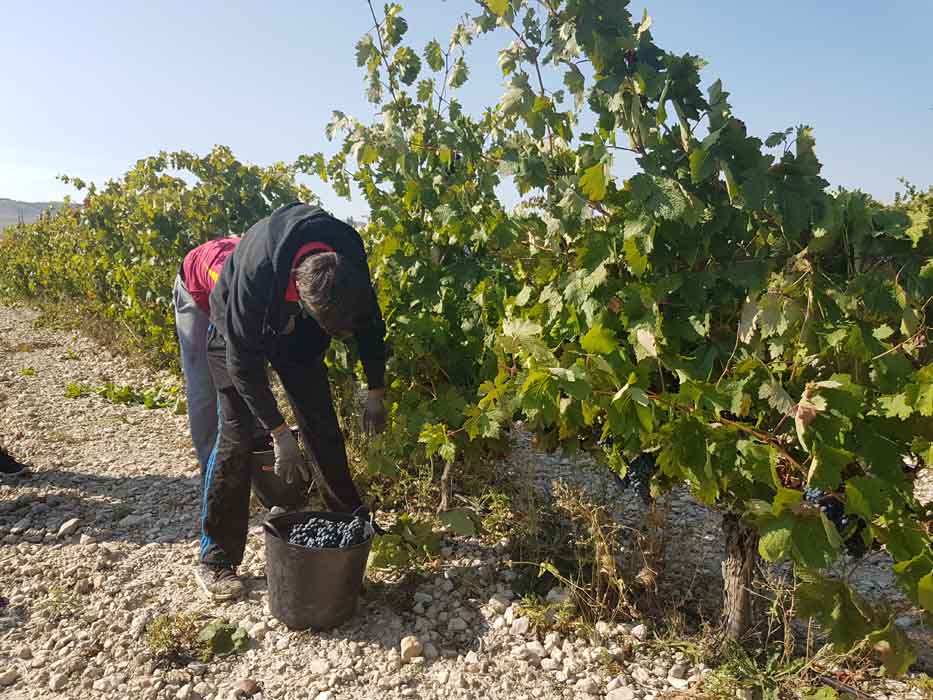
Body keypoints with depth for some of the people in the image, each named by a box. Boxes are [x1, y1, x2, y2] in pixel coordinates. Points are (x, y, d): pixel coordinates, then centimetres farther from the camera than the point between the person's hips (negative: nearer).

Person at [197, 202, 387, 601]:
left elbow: (369, 319, -10)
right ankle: (216, 559, 1)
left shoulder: (350, 254, -29)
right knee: (236, 436, -10)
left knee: (323, 425, 3)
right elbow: (243, 359, -32)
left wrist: (375, 393, -7)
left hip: (297, 332, 4)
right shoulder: (256, 270, -42)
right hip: (239, 330, -4)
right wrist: (279, 434, -29)